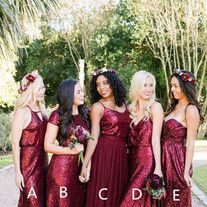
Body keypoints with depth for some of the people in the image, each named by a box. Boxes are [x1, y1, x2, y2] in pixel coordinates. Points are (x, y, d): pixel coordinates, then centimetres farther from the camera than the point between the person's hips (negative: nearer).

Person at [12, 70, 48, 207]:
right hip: (28, 162, -7)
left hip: (42, 161, 7)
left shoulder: (41, 110, 8)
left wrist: (46, 162, 15)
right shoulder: (22, 111, -13)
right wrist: (17, 172, -15)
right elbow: (15, 143, -14)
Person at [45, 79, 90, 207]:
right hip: (63, 167, -5)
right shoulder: (57, 115, -6)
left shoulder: (85, 114, 10)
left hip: (82, 167, 5)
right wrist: (72, 150, -17)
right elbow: (48, 146, -7)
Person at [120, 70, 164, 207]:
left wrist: (158, 168, -15)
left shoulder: (155, 107, -6)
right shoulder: (131, 109, 11)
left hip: (148, 159, -6)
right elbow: (130, 138, 12)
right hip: (133, 159, 6)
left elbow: (155, 138, -11)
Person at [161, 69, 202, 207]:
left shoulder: (191, 109, -13)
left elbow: (190, 143, -15)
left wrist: (186, 171, -17)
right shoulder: (175, 106, 12)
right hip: (166, 156, 8)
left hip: (177, 158, -7)